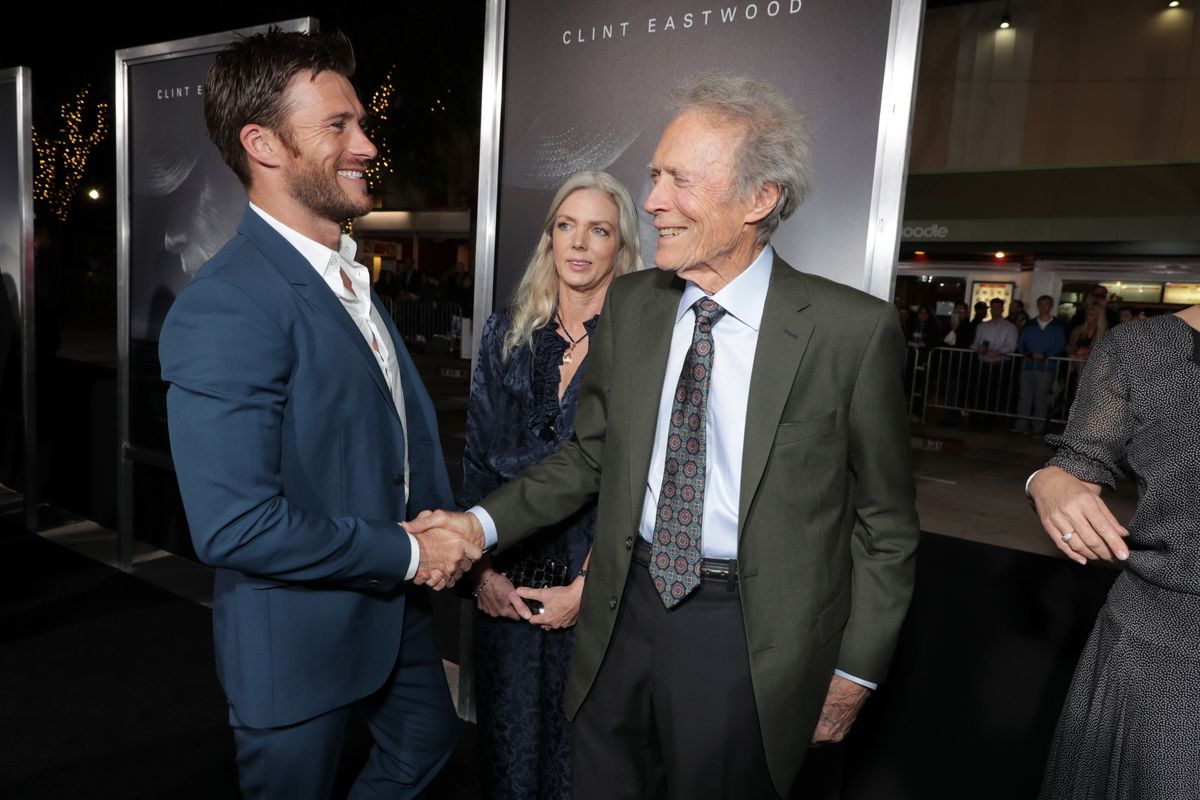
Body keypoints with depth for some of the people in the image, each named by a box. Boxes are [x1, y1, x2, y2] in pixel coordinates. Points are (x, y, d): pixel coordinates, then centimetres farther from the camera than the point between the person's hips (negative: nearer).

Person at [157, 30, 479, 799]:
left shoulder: (349, 275, 4)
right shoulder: (224, 310, -26)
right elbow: (235, 527, -31)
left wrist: (452, 540, -3)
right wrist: (408, 553, -20)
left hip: (396, 603, 8)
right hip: (300, 634, -8)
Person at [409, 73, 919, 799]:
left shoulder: (853, 330, -14)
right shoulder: (629, 305, -1)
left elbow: (886, 520, -5)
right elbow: (592, 455, 6)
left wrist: (856, 670, -2)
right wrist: (482, 523, -4)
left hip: (751, 637, -3)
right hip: (626, 613, 4)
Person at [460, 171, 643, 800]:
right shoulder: (506, 333, 3)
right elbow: (477, 457, 3)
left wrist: (589, 584, -12)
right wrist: (482, 566, -4)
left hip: (597, 580, -2)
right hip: (506, 580, 3)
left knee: (584, 743, 14)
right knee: (509, 731, 18)